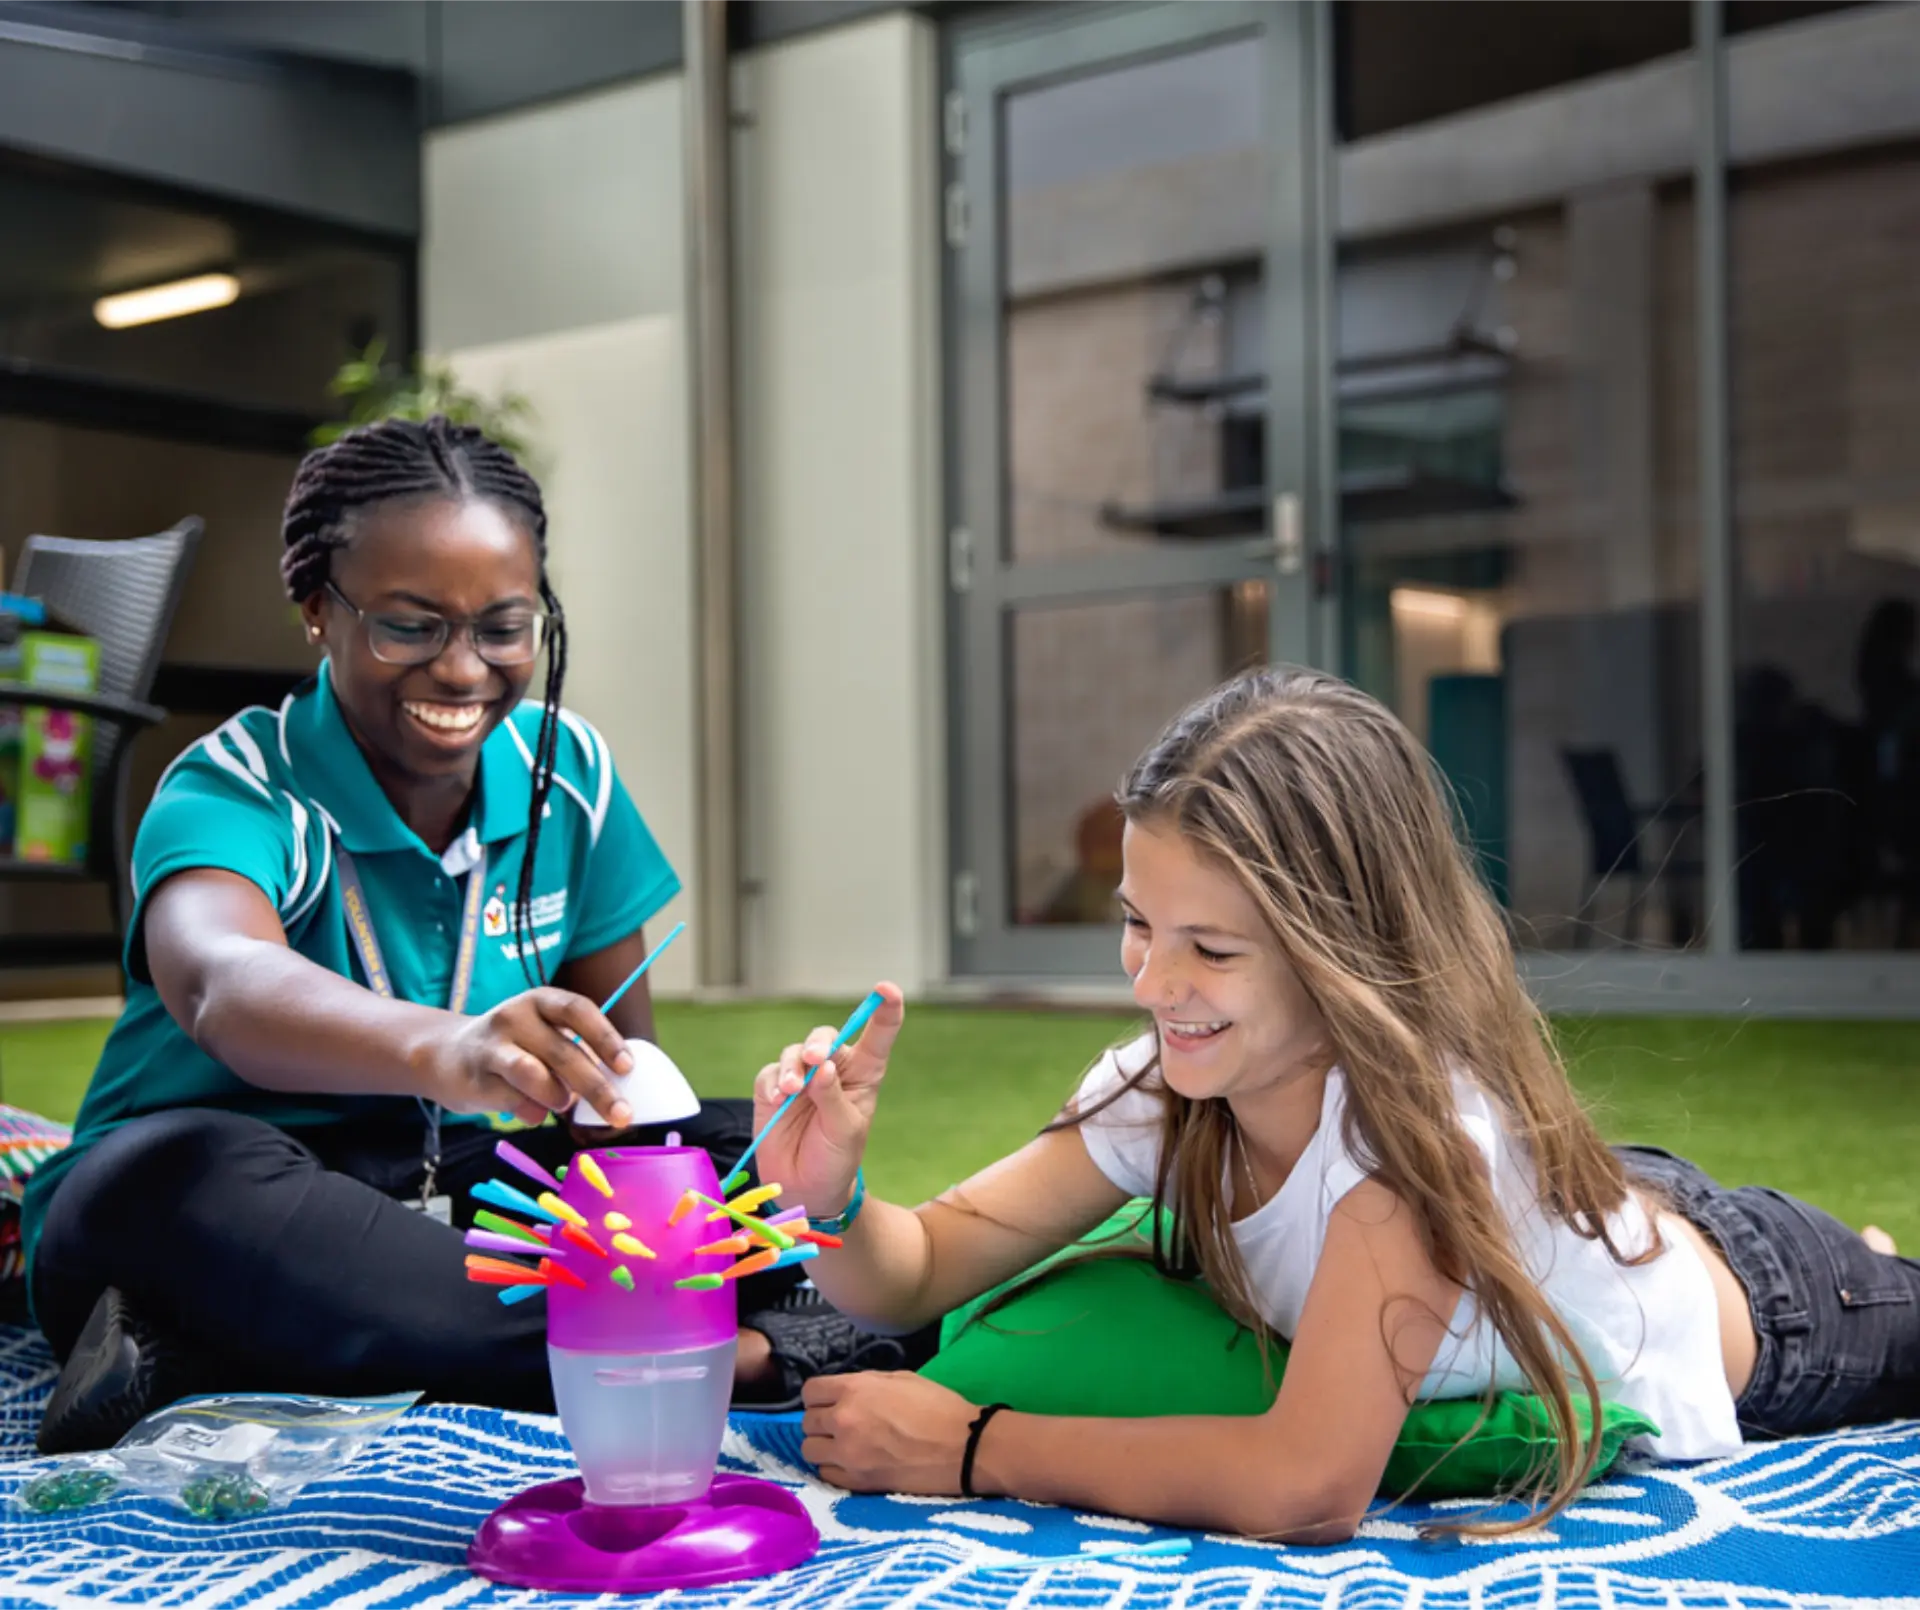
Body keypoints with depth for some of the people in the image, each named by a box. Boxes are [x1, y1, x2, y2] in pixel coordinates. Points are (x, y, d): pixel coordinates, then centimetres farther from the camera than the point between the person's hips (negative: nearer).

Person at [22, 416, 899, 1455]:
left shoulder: (565, 771, 2)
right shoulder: (237, 790, -15)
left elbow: (622, 1051, 3)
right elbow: (223, 988, -40)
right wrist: (443, 1050, -60)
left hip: (445, 1209, 5)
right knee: (186, 1175, -38)